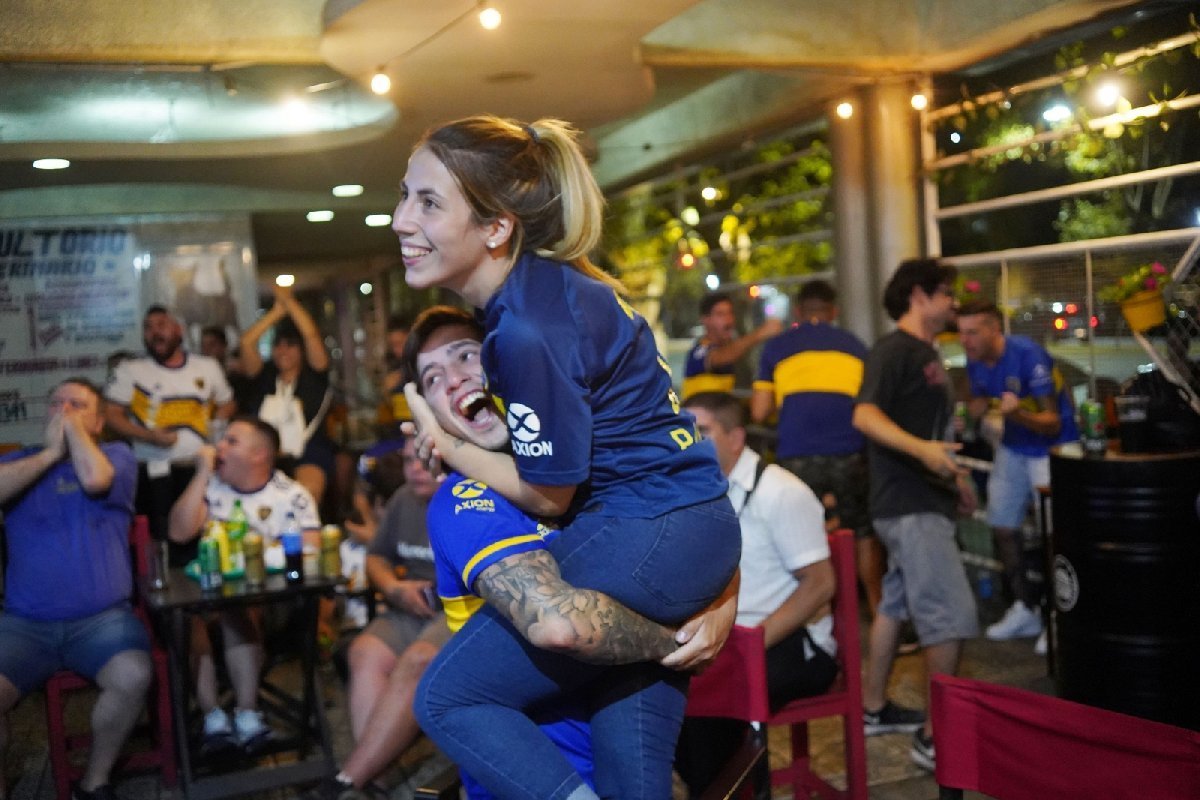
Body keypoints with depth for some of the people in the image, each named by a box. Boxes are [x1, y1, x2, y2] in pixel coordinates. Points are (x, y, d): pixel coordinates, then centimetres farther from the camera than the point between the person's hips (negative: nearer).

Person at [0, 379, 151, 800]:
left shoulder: (118, 454, 9)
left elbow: (95, 479, -15)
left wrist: (73, 427, -1)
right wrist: (51, 451, -3)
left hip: (102, 618, -1)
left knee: (133, 676, -29)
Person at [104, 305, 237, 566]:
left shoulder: (208, 367, 11)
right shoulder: (129, 370, 3)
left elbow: (227, 404, 22)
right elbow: (111, 415, -1)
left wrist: (216, 431, 3)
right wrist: (147, 435, -15)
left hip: (201, 469, 3)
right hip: (155, 471, -2)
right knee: (162, 543, -6)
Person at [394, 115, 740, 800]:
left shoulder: (530, 328, -22)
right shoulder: (544, 283, 7)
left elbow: (549, 492, -11)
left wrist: (446, 445, 2)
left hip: (641, 541, -9)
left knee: (448, 698, 0)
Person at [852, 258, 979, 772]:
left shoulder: (925, 353, 16)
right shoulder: (894, 350, -14)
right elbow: (865, 415, -29)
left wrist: (956, 477, 27)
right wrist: (921, 449, -43)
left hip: (923, 501, 10)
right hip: (910, 504, -10)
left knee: (897, 603, 16)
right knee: (952, 615, -10)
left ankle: (873, 708, 27)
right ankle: (937, 735, -1)